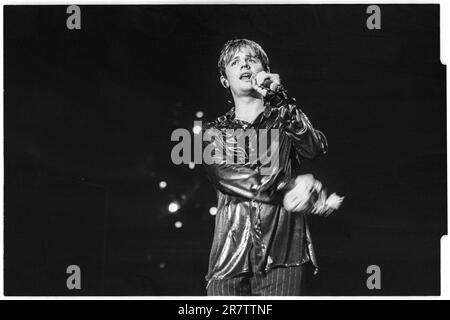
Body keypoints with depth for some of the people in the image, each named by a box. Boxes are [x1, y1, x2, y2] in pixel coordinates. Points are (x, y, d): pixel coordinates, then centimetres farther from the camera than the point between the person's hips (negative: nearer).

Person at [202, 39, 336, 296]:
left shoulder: (285, 118, 15)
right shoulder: (215, 131, 15)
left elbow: (315, 149, -7)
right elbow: (223, 176, -5)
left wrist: (280, 98, -17)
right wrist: (285, 189, -17)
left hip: (282, 255, -1)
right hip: (230, 256, 1)